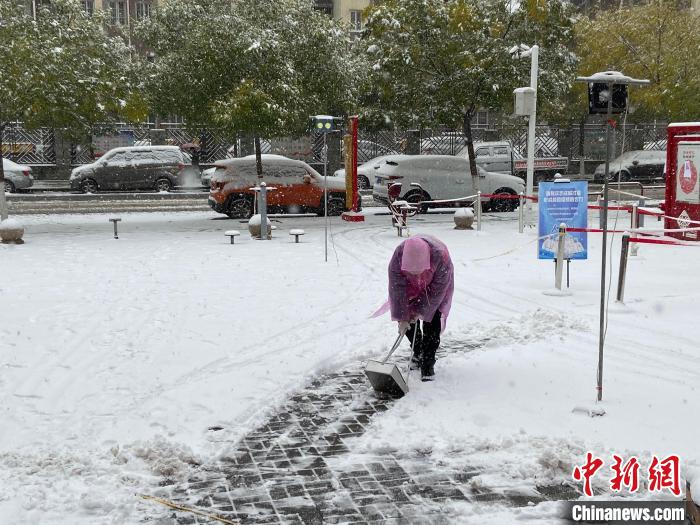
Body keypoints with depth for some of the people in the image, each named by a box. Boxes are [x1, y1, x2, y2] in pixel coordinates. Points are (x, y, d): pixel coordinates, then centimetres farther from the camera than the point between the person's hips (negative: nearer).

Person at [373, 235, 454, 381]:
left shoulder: (441, 256, -42)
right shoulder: (398, 256, -37)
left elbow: (437, 290, -28)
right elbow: (397, 289, -28)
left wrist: (421, 312, -22)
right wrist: (401, 318, -27)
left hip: (434, 287, -2)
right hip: (411, 286, 2)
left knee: (432, 322, -10)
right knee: (407, 318, 1)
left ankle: (428, 364, -1)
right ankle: (417, 351, 25)